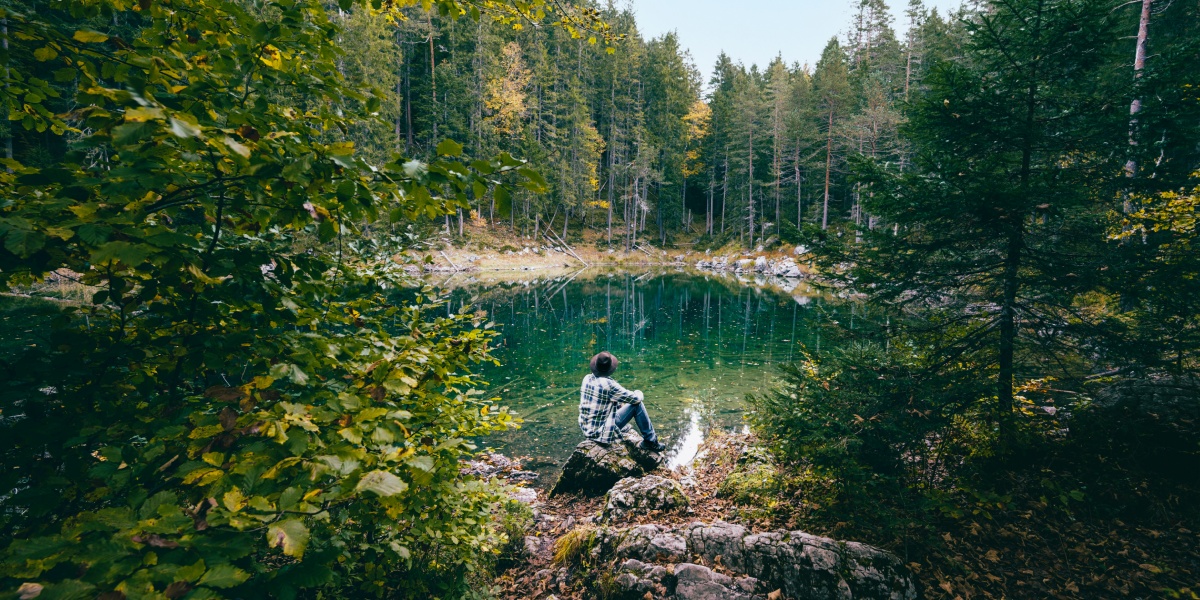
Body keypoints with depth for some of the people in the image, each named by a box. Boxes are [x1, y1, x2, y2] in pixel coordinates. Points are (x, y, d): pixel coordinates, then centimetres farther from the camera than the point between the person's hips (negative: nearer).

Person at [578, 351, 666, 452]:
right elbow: (635, 398, -12)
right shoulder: (608, 384, -22)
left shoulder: (587, 378, -1)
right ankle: (650, 441, 10)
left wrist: (619, 403, 18)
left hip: (586, 429, 8)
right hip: (602, 433, -8)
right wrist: (639, 393, 11)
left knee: (618, 404, 27)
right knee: (637, 404, -4)